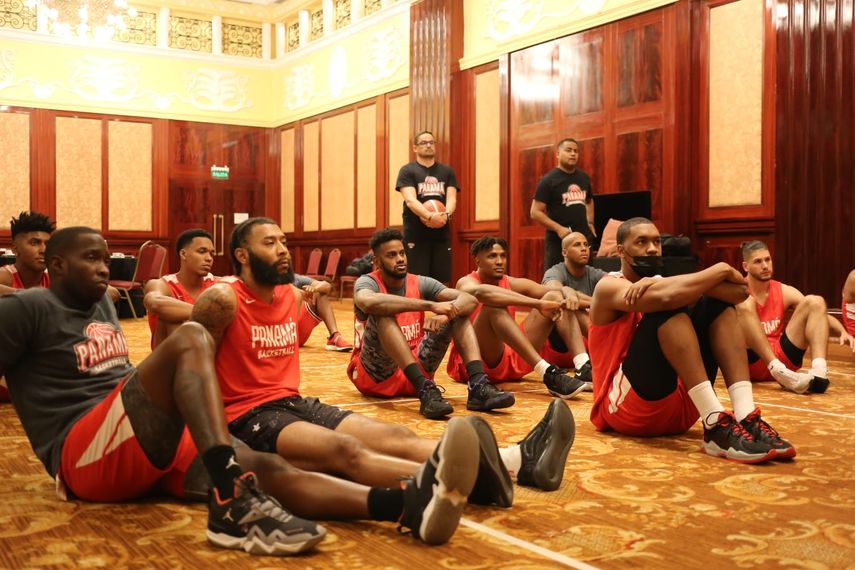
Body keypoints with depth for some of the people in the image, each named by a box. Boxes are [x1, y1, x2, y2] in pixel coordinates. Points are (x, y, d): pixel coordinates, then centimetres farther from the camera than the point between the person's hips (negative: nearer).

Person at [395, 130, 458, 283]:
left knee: (441, 281, 5)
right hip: (416, 235, -4)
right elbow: (410, 200, -12)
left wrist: (447, 214, -21)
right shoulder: (407, 171, 2)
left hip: (441, 234, 4)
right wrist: (430, 216, -29)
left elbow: (452, 198, 2)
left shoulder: (447, 171, 14)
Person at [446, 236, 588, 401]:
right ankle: (547, 373, -42)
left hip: (513, 360, 6)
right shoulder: (466, 283, -8)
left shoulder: (513, 283, 10)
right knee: (494, 305, -31)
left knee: (555, 298, -2)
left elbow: (558, 294, 5)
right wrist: (538, 304, -40)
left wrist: (570, 294, -21)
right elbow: (482, 292, -33)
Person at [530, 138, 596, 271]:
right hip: (558, 240, -6)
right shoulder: (548, 180, -8)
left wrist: (590, 223, 13)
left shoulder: (584, 178, 10)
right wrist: (558, 228, -21)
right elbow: (535, 212, -11)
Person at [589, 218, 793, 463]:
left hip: (682, 407, 7)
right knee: (669, 306, -22)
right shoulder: (608, 287, -3)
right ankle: (717, 424, -34)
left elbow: (741, 292, -2)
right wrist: (721, 270, -10)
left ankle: (746, 418, -20)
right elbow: (666, 297, -26)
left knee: (717, 301, -1)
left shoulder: (663, 282, 15)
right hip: (628, 409, -7)